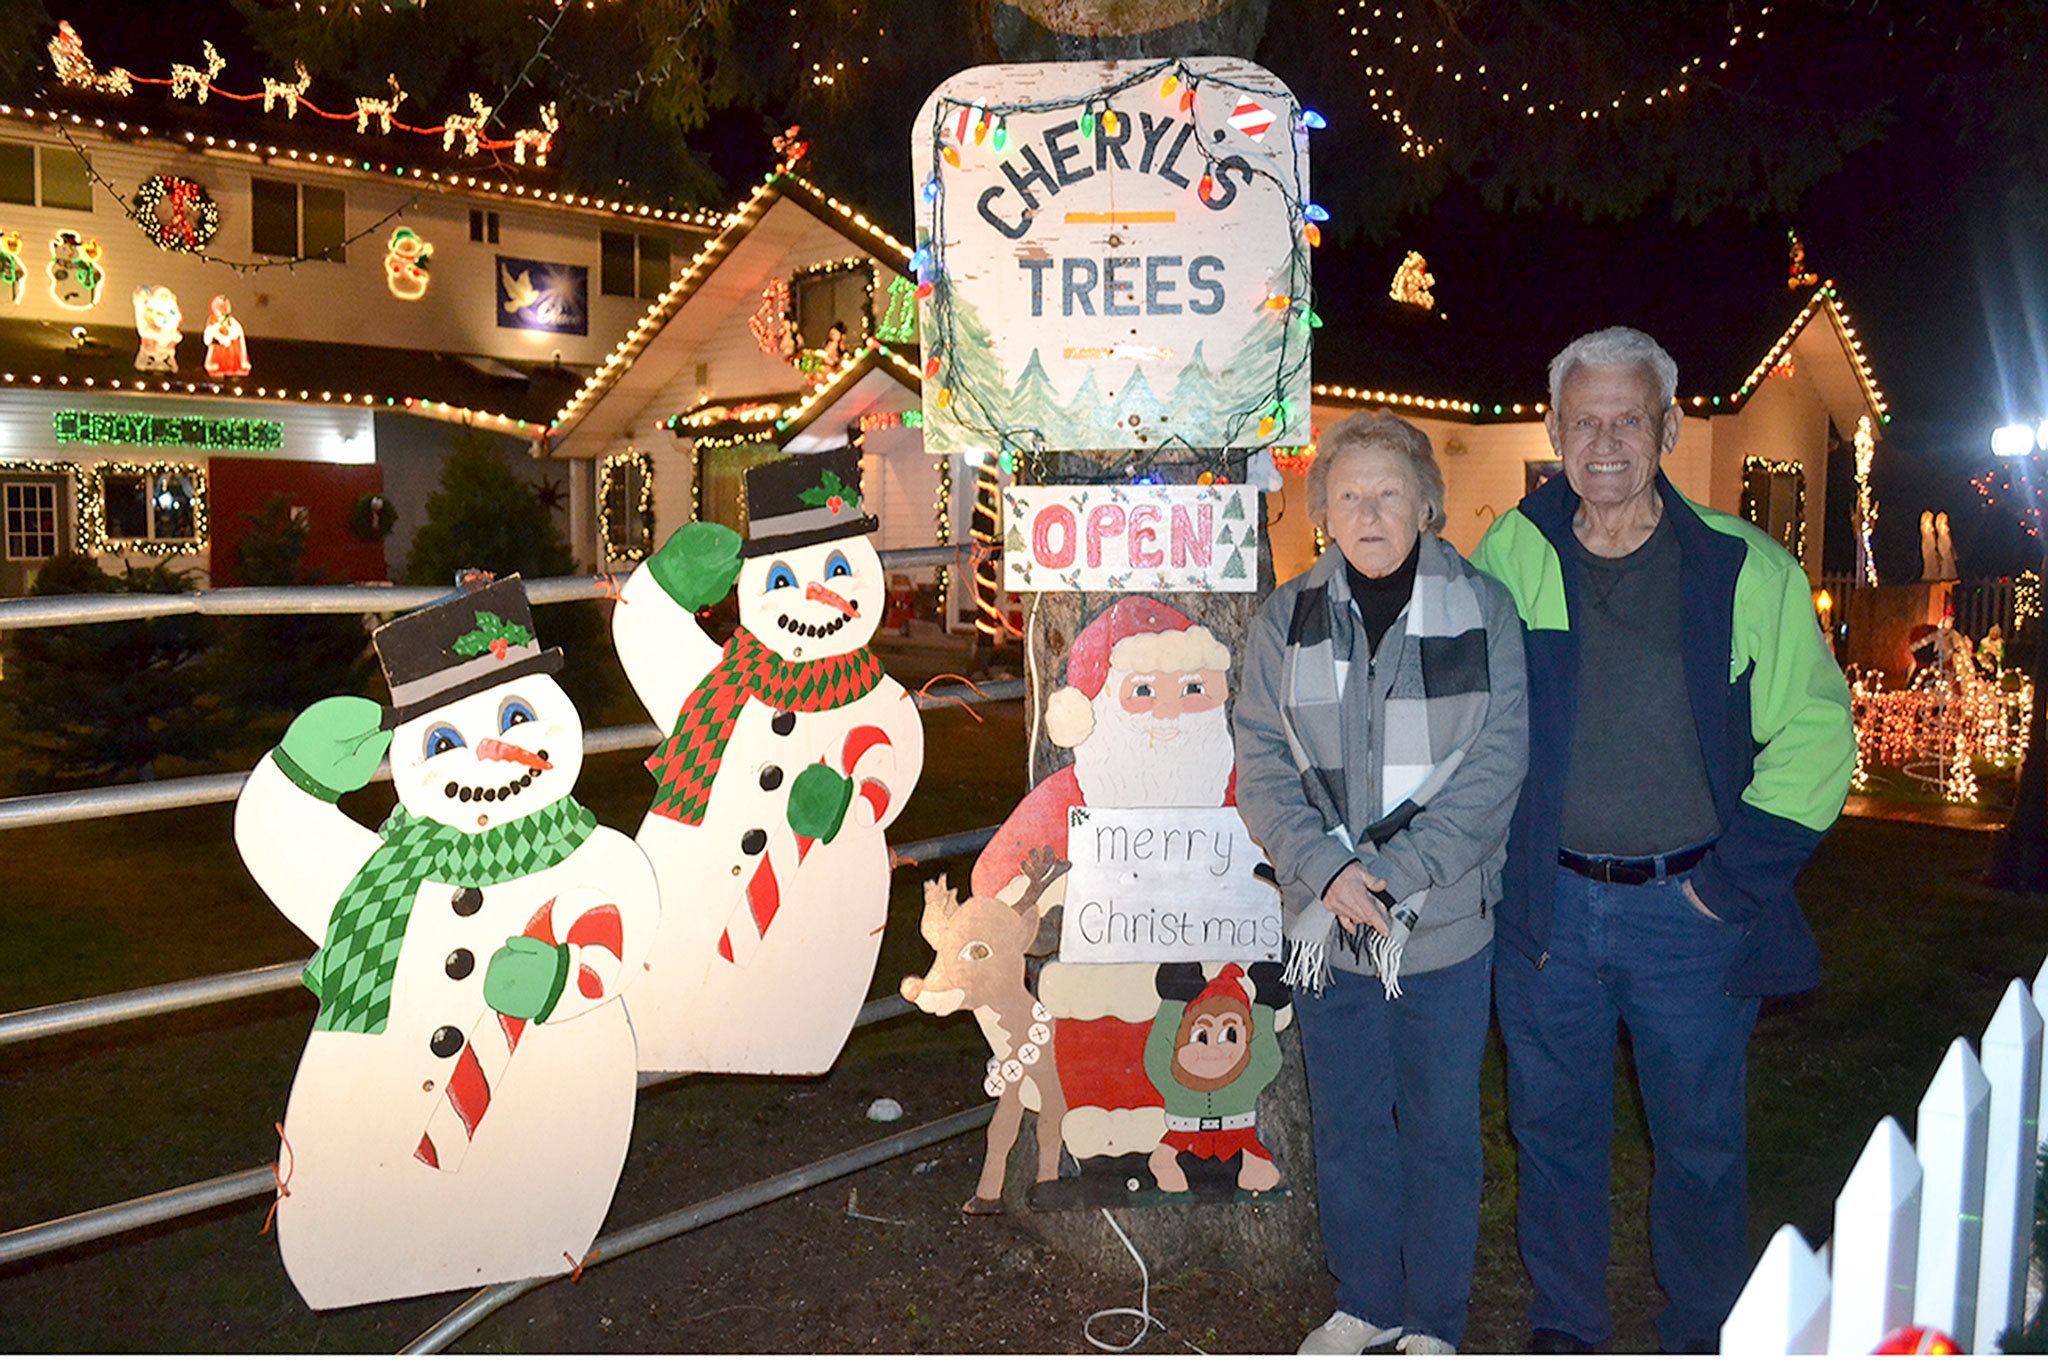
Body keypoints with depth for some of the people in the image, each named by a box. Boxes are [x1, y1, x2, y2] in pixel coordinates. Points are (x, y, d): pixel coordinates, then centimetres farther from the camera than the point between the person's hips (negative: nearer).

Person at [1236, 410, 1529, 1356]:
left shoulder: (1483, 611, -5)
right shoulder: (1287, 619, 1)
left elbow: (1494, 764, -9)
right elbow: (1262, 759, -1)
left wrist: (1395, 877, -17)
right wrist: (1326, 870, -15)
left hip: (1444, 921, -2)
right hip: (1325, 923, 2)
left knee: (1441, 1131, 12)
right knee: (1346, 1127, 16)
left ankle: (1432, 1323, 32)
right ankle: (1365, 1305, 36)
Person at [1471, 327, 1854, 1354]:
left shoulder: (1746, 569, -5)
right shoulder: (1510, 558, 0)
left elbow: (1815, 733, -2)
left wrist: (1737, 875, -7)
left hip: (1690, 909, -1)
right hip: (1544, 905, 1)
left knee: (1700, 1140, 13)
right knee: (1553, 1126, 15)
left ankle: (1702, 1336, 37)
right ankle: (1564, 1324, 36)